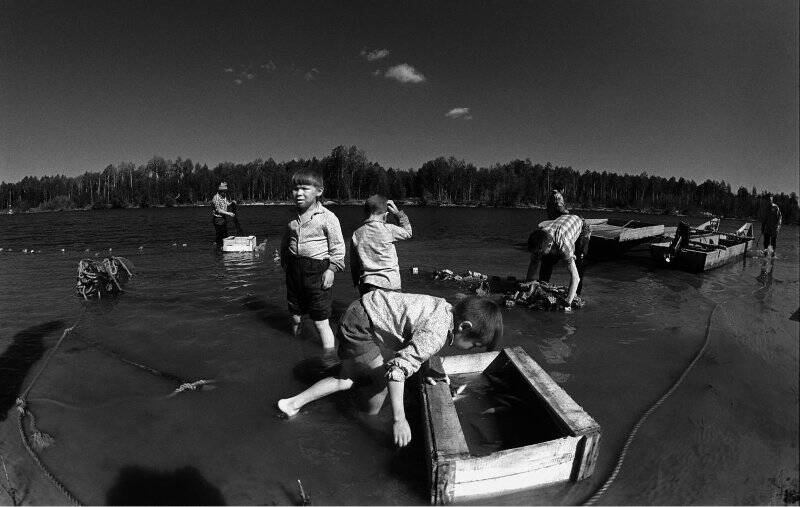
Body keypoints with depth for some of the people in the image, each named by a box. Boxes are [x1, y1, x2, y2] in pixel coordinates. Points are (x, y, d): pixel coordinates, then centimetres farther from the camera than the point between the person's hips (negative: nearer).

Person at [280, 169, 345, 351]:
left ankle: (329, 354, 11)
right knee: (295, 317, 17)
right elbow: (285, 244, 20)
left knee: (320, 321, -2)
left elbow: (338, 246, -7)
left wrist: (331, 269, -14)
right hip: (294, 271, 6)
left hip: (317, 271, -5)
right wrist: (285, 263, 14)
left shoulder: (327, 217, -8)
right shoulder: (292, 218, 8)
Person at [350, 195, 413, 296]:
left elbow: (353, 265, 8)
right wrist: (398, 212, 13)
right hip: (389, 285, -3)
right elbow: (407, 232, 10)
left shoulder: (356, 234, 1)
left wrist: (357, 285, 19)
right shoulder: (388, 229, -10)